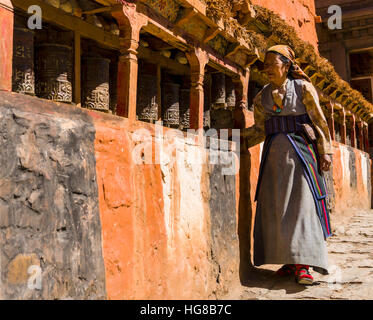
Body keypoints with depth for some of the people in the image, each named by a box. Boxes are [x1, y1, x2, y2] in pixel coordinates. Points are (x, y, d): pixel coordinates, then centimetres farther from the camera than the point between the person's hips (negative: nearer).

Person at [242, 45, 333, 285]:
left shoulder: (303, 88, 3)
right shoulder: (262, 97, 14)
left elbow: (320, 121, 2)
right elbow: (260, 129, 13)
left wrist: (325, 152, -4)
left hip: (300, 150, -4)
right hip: (274, 154, 4)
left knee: (301, 202, -10)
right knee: (275, 206, 0)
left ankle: (304, 264, -8)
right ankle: (290, 261, 9)